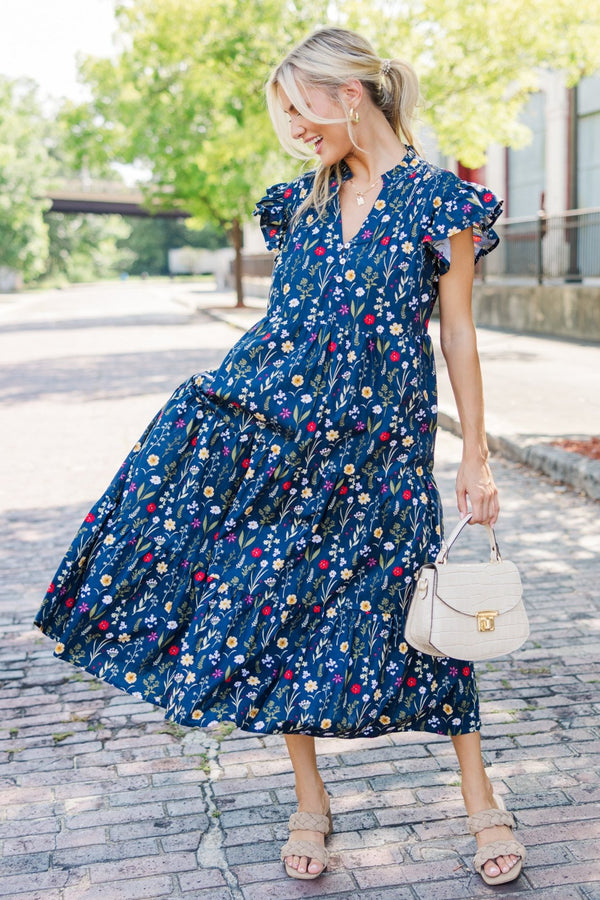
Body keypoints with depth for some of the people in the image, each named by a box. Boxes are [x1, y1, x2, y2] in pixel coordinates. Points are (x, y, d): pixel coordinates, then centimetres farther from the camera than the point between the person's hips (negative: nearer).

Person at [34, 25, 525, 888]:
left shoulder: (437, 198, -3)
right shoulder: (305, 199, 11)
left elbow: (457, 331, -1)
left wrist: (476, 457, -1)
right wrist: (217, 399, 18)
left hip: (378, 442, -4)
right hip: (277, 424, 5)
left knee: (413, 608, 1)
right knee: (280, 606, 5)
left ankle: (480, 796, 20)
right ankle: (310, 799, 22)